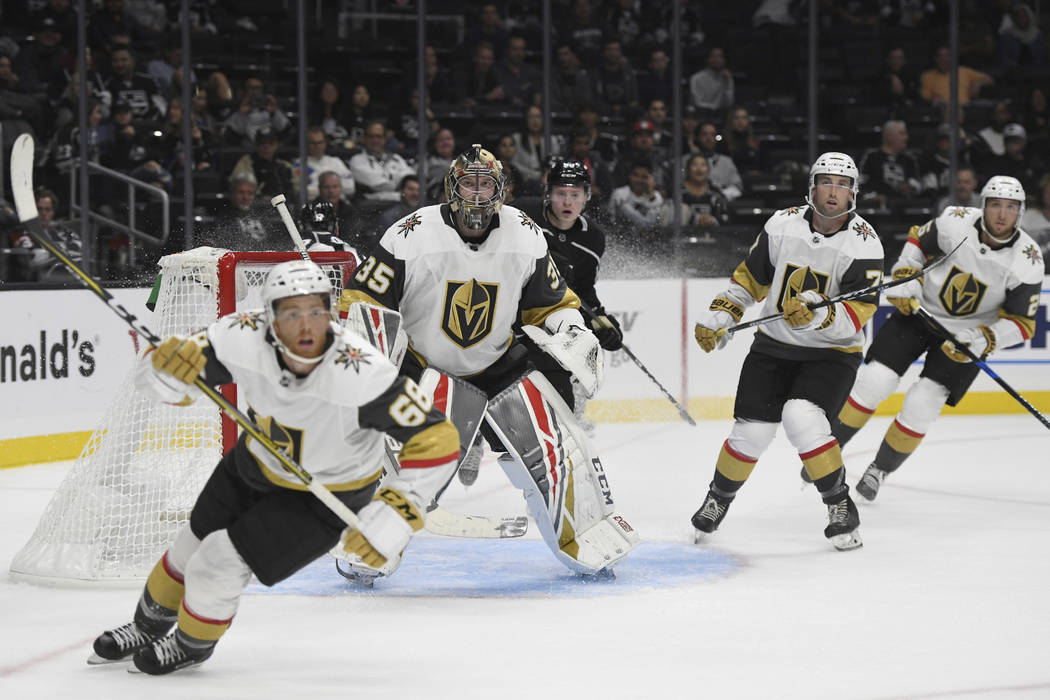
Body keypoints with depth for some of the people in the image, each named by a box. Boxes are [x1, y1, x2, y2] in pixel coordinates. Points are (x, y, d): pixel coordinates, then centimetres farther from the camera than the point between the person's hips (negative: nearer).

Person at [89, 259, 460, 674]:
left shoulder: (359, 374, -39)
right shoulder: (244, 338, -29)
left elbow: (437, 439, -34)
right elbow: (159, 381, -18)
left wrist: (394, 516, -38)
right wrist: (171, 366, -42)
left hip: (326, 495, -4)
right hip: (257, 462, 4)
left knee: (219, 565, -8)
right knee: (192, 547, 18)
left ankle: (192, 644, 25)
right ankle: (149, 627, 50)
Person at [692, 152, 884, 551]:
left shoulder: (863, 244, -16)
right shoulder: (783, 225, -5)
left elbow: (857, 314, -23)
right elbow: (750, 276, 10)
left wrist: (817, 316, -39)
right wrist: (718, 316, 5)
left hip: (831, 353, -3)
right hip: (774, 345, 3)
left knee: (802, 418, -26)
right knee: (752, 432, -3)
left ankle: (841, 509, -11)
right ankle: (720, 496, 27)